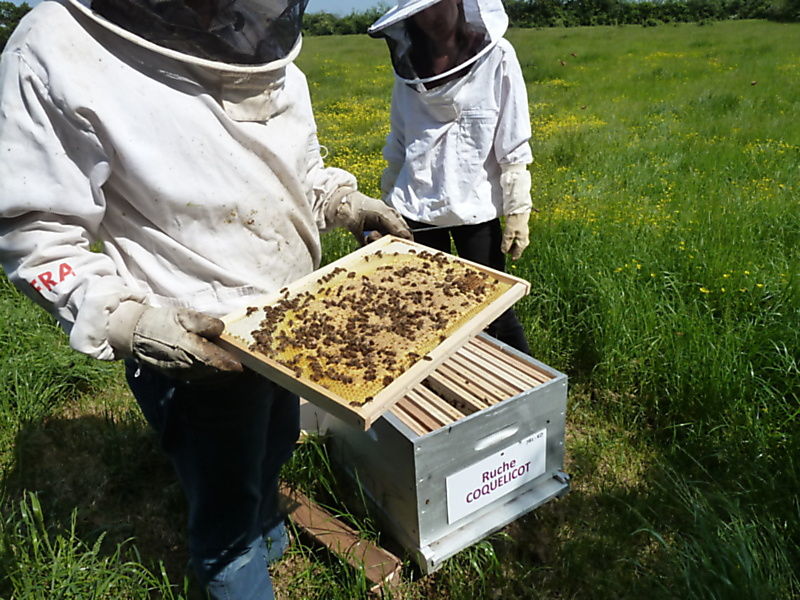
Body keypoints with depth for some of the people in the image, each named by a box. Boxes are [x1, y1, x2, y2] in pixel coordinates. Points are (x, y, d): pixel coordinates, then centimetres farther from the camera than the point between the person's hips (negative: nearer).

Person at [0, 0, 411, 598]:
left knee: (275, 448, 31)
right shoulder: (61, 54, -21)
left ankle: (268, 531, 62)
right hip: (198, 348, -6)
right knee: (226, 490, 18)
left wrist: (349, 204, -2)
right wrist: (131, 322, -28)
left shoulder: (274, 62, 0)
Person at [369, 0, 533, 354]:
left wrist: (518, 212, -10)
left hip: (476, 209, -3)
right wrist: (387, 203, 12)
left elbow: (513, 147, -7)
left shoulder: (496, 56, -7)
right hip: (416, 210, 3)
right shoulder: (409, 60, 4)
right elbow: (398, 143, 11)